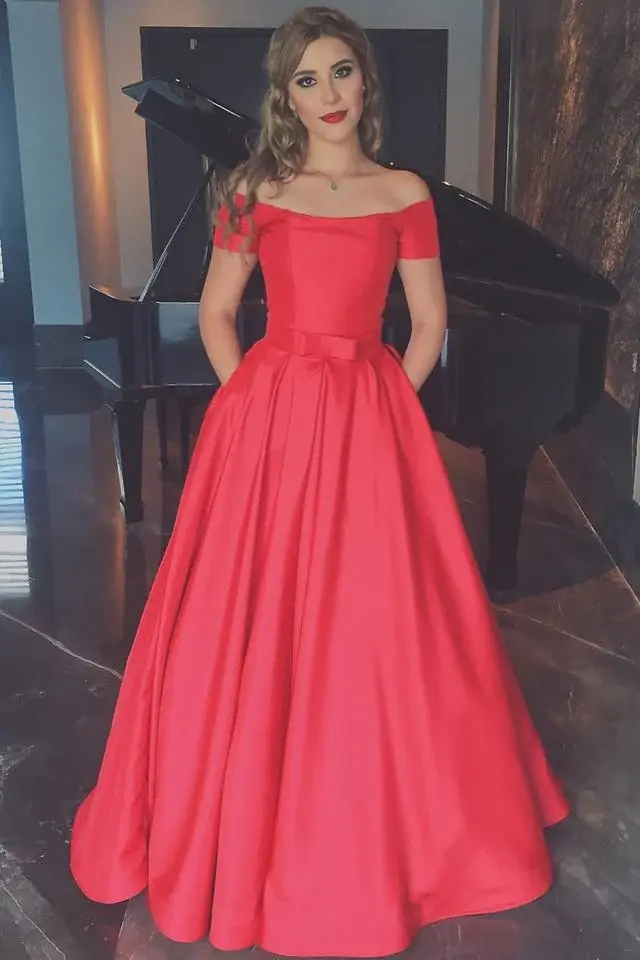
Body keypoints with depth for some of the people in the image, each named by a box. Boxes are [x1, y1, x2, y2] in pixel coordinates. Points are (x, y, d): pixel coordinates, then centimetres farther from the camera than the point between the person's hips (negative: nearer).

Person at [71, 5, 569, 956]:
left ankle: (379, 828, 28)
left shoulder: (404, 194, 6)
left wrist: (380, 409, -1)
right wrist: (255, 402, -2)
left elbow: (430, 325, 8)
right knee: (253, 623, 4)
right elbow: (216, 313, 8)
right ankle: (246, 823, 26)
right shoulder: (256, 190, 5)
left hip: (371, 423, 1)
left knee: (373, 622, 4)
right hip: (267, 419, 0)